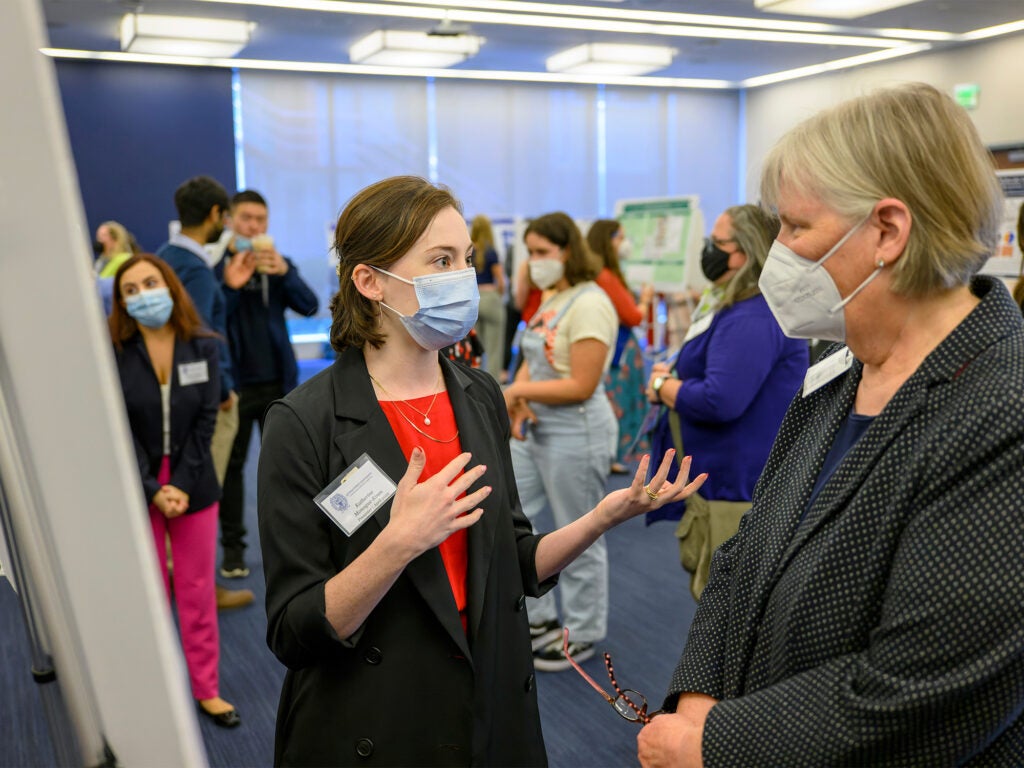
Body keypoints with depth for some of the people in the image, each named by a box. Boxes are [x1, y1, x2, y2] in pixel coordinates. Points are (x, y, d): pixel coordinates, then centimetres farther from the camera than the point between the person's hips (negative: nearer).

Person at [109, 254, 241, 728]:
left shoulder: (203, 347, -2)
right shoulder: (114, 355, -7)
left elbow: (205, 421, -4)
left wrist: (182, 485, -11)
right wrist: (153, 490, -15)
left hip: (194, 485, 2)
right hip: (138, 489, -1)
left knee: (197, 591, 8)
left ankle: (206, 689, 20)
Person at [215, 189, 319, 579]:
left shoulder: (278, 264, 6)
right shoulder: (216, 264, -3)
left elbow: (309, 306, -8)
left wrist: (283, 271, -23)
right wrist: (233, 282, -26)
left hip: (276, 380, 3)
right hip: (235, 382, -2)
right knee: (232, 464, 5)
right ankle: (232, 544, 15)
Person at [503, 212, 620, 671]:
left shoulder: (589, 304, -17)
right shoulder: (550, 298, 11)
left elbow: (581, 386, -21)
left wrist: (518, 391, -17)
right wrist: (518, 397, -8)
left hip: (575, 432, -9)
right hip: (534, 428, 9)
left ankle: (581, 635, 22)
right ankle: (538, 617, 27)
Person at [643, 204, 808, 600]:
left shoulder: (753, 319, -22)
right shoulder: (733, 307, 15)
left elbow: (720, 401, -30)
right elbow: (714, 375, 22)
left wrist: (663, 386, -11)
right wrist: (671, 379, -1)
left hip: (740, 492, -11)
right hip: (720, 482, 11)